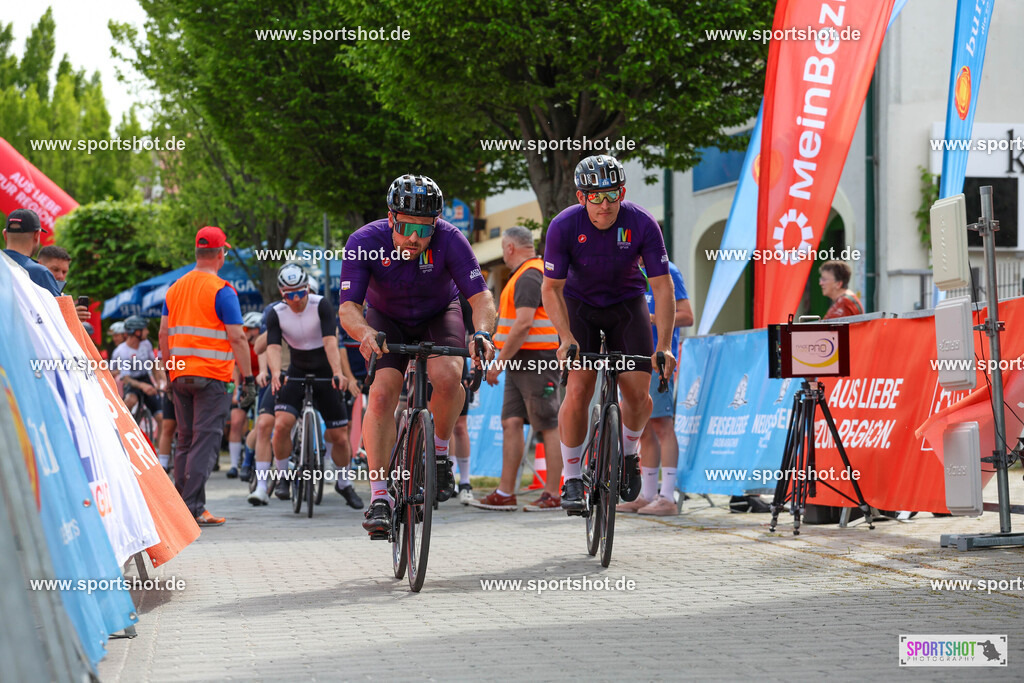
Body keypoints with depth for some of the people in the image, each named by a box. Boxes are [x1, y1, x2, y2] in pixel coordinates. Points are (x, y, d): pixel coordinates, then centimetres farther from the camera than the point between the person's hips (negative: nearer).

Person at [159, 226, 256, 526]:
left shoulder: (175, 288, 12)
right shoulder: (222, 291, -8)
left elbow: (164, 334, 15)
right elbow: (237, 338, -12)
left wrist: (170, 371, 21)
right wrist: (248, 379, -9)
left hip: (180, 375, 6)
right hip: (212, 377, -6)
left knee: (186, 440, 14)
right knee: (206, 439, -6)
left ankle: (179, 504, 15)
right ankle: (193, 509, -12)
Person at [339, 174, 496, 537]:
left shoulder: (450, 240, -30)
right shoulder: (365, 242, -29)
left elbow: (481, 296, -32)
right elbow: (348, 307, -31)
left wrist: (482, 333, -53)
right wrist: (364, 332, -53)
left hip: (439, 315, 0)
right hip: (387, 319, 0)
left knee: (447, 377, -30)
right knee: (381, 394, -22)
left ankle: (439, 451, -2)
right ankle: (379, 496, -17)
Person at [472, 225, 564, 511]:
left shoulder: (529, 277, -14)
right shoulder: (526, 275, 20)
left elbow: (523, 325, -22)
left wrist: (500, 361, -19)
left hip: (537, 361, -11)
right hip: (520, 364, 11)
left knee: (548, 427, -5)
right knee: (511, 423, 6)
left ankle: (553, 494, -3)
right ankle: (505, 493, 5)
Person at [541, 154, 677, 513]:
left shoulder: (642, 224, -25)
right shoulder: (564, 226, -26)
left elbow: (662, 286, -21)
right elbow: (551, 288, -18)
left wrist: (664, 346, -29)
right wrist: (567, 338, -30)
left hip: (627, 303, 1)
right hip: (580, 304, -1)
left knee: (638, 393, -12)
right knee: (578, 390, -17)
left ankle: (629, 450, 20)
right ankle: (572, 479, -2)